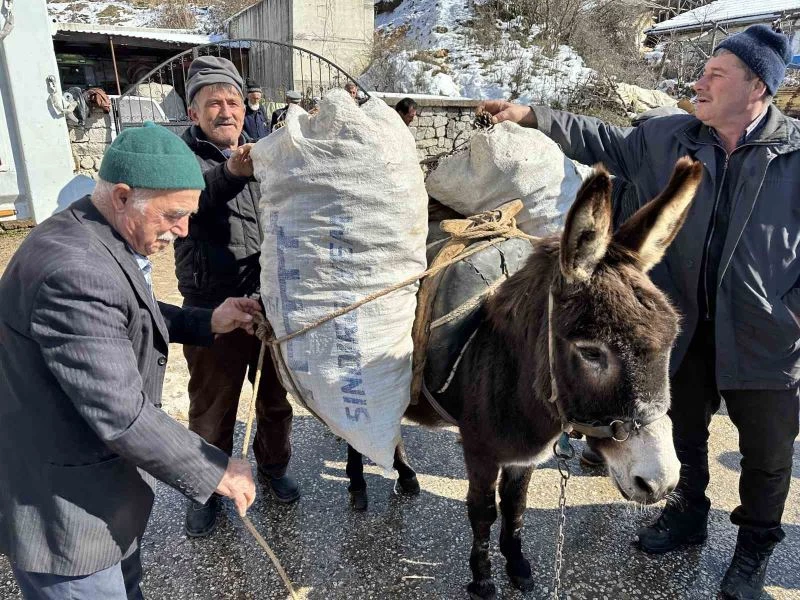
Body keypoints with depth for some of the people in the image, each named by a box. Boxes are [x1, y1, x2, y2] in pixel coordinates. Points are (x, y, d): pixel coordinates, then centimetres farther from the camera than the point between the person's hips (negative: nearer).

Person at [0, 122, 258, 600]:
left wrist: (208, 322, 2)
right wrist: (215, 471, -20)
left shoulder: (103, 239, 1)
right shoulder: (74, 272, -32)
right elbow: (121, 416, -31)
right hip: (67, 508, -9)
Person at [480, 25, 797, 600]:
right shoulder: (667, 138, -1)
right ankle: (688, 514, 48)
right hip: (685, 324, 4)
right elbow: (601, 141, 6)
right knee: (682, 429, 22)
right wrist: (531, 115, -1)